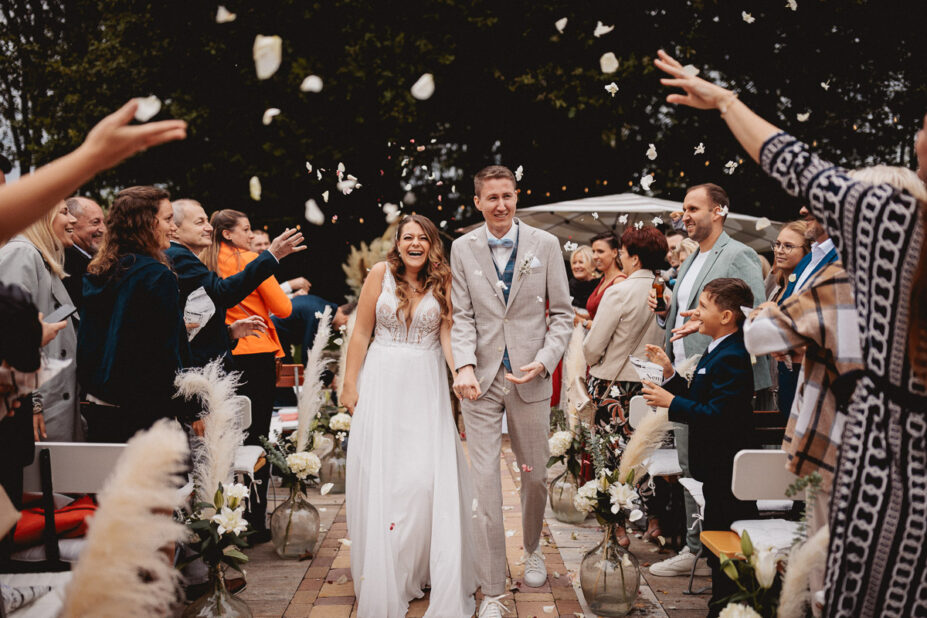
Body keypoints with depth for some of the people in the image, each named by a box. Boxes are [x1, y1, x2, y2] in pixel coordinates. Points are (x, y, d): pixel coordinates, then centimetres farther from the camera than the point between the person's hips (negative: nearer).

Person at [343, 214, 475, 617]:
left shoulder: (443, 282, 2)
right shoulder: (381, 274, 0)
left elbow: (448, 336, -5)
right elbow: (361, 332, 2)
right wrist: (350, 384, 0)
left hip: (426, 387, 0)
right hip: (382, 383, 0)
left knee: (430, 475, -4)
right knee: (379, 476, 2)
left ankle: (437, 574, 13)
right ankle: (384, 578, 15)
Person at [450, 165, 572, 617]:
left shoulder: (545, 244, 1)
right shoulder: (463, 248, 4)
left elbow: (562, 312, 3)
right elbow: (463, 316, 2)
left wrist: (545, 360, -11)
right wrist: (464, 365, -14)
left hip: (530, 378, 0)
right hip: (481, 380, 0)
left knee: (535, 475, 13)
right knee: (484, 482, -3)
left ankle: (532, 550, 42)